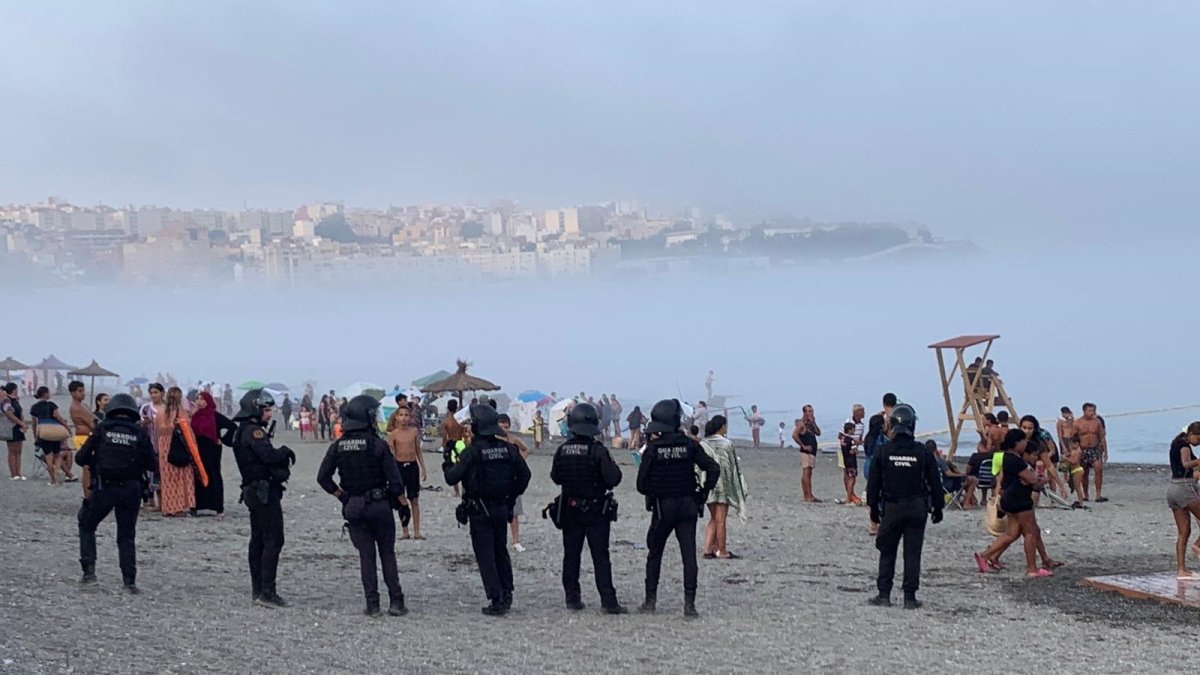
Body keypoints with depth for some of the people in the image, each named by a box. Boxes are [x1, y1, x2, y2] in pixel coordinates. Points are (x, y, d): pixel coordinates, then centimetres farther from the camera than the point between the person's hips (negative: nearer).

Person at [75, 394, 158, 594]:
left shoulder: (102, 429, 1)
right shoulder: (140, 433, 2)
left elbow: (81, 458, -1)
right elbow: (152, 464, 2)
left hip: (104, 487, -1)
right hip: (131, 490, 1)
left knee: (86, 524, 21)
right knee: (127, 535, 12)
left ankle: (89, 570, 8)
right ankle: (130, 580, 2)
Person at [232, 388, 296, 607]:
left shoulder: (243, 431, 17)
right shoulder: (254, 432, -15)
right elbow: (269, 456, -27)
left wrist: (282, 458, 1)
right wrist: (286, 452, -8)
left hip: (252, 490, 11)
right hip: (265, 490, -11)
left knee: (258, 540, 14)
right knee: (273, 540, -11)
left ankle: (257, 589, 18)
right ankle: (267, 592, -14)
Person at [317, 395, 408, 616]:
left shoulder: (338, 446, 1)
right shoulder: (377, 445, -12)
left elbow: (323, 477, 2)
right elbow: (394, 479, -13)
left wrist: (342, 496, 11)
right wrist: (401, 500, 4)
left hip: (353, 507, 3)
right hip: (379, 505, -3)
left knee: (366, 555, 9)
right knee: (387, 553, 8)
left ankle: (372, 604, 6)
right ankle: (396, 602, 4)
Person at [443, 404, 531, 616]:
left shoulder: (472, 451, -14)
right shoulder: (508, 449, 1)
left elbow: (452, 478, -13)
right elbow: (524, 475, 6)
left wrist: (447, 466, 9)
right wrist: (512, 497, 18)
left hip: (479, 510, -5)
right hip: (502, 508, 5)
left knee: (485, 555, 0)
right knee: (501, 552, 20)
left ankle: (496, 601, -5)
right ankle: (506, 595, 23)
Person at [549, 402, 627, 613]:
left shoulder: (562, 451, -2)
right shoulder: (597, 450, -16)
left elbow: (555, 477, 9)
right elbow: (612, 479, -17)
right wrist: (614, 467, 2)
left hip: (569, 509, 4)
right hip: (596, 510, -3)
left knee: (571, 555, 12)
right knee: (600, 556, -1)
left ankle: (572, 597, 12)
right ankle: (608, 601, -5)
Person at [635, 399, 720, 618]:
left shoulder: (652, 448, -9)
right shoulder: (690, 446, -4)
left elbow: (642, 484, -8)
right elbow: (713, 469, -9)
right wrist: (704, 493, 3)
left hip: (662, 507, -1)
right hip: (688, 506, 1)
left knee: (654, 553, 15)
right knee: (689, 555, 0)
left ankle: (651, 600, 16)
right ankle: (689, 604, -7)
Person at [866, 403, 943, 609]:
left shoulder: (884, 451, -4)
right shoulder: (922, 452, -4)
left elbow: (873, 482, 1)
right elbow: (935, 482, 1)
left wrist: (873, 507, 11)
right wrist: (938, 507, 12)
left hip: (891, 508, 0)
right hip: (917, 507, 0)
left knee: (887, 552, 10)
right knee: (913, 553, 4)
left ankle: (884, 594, 6)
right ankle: (910, 597, 4)